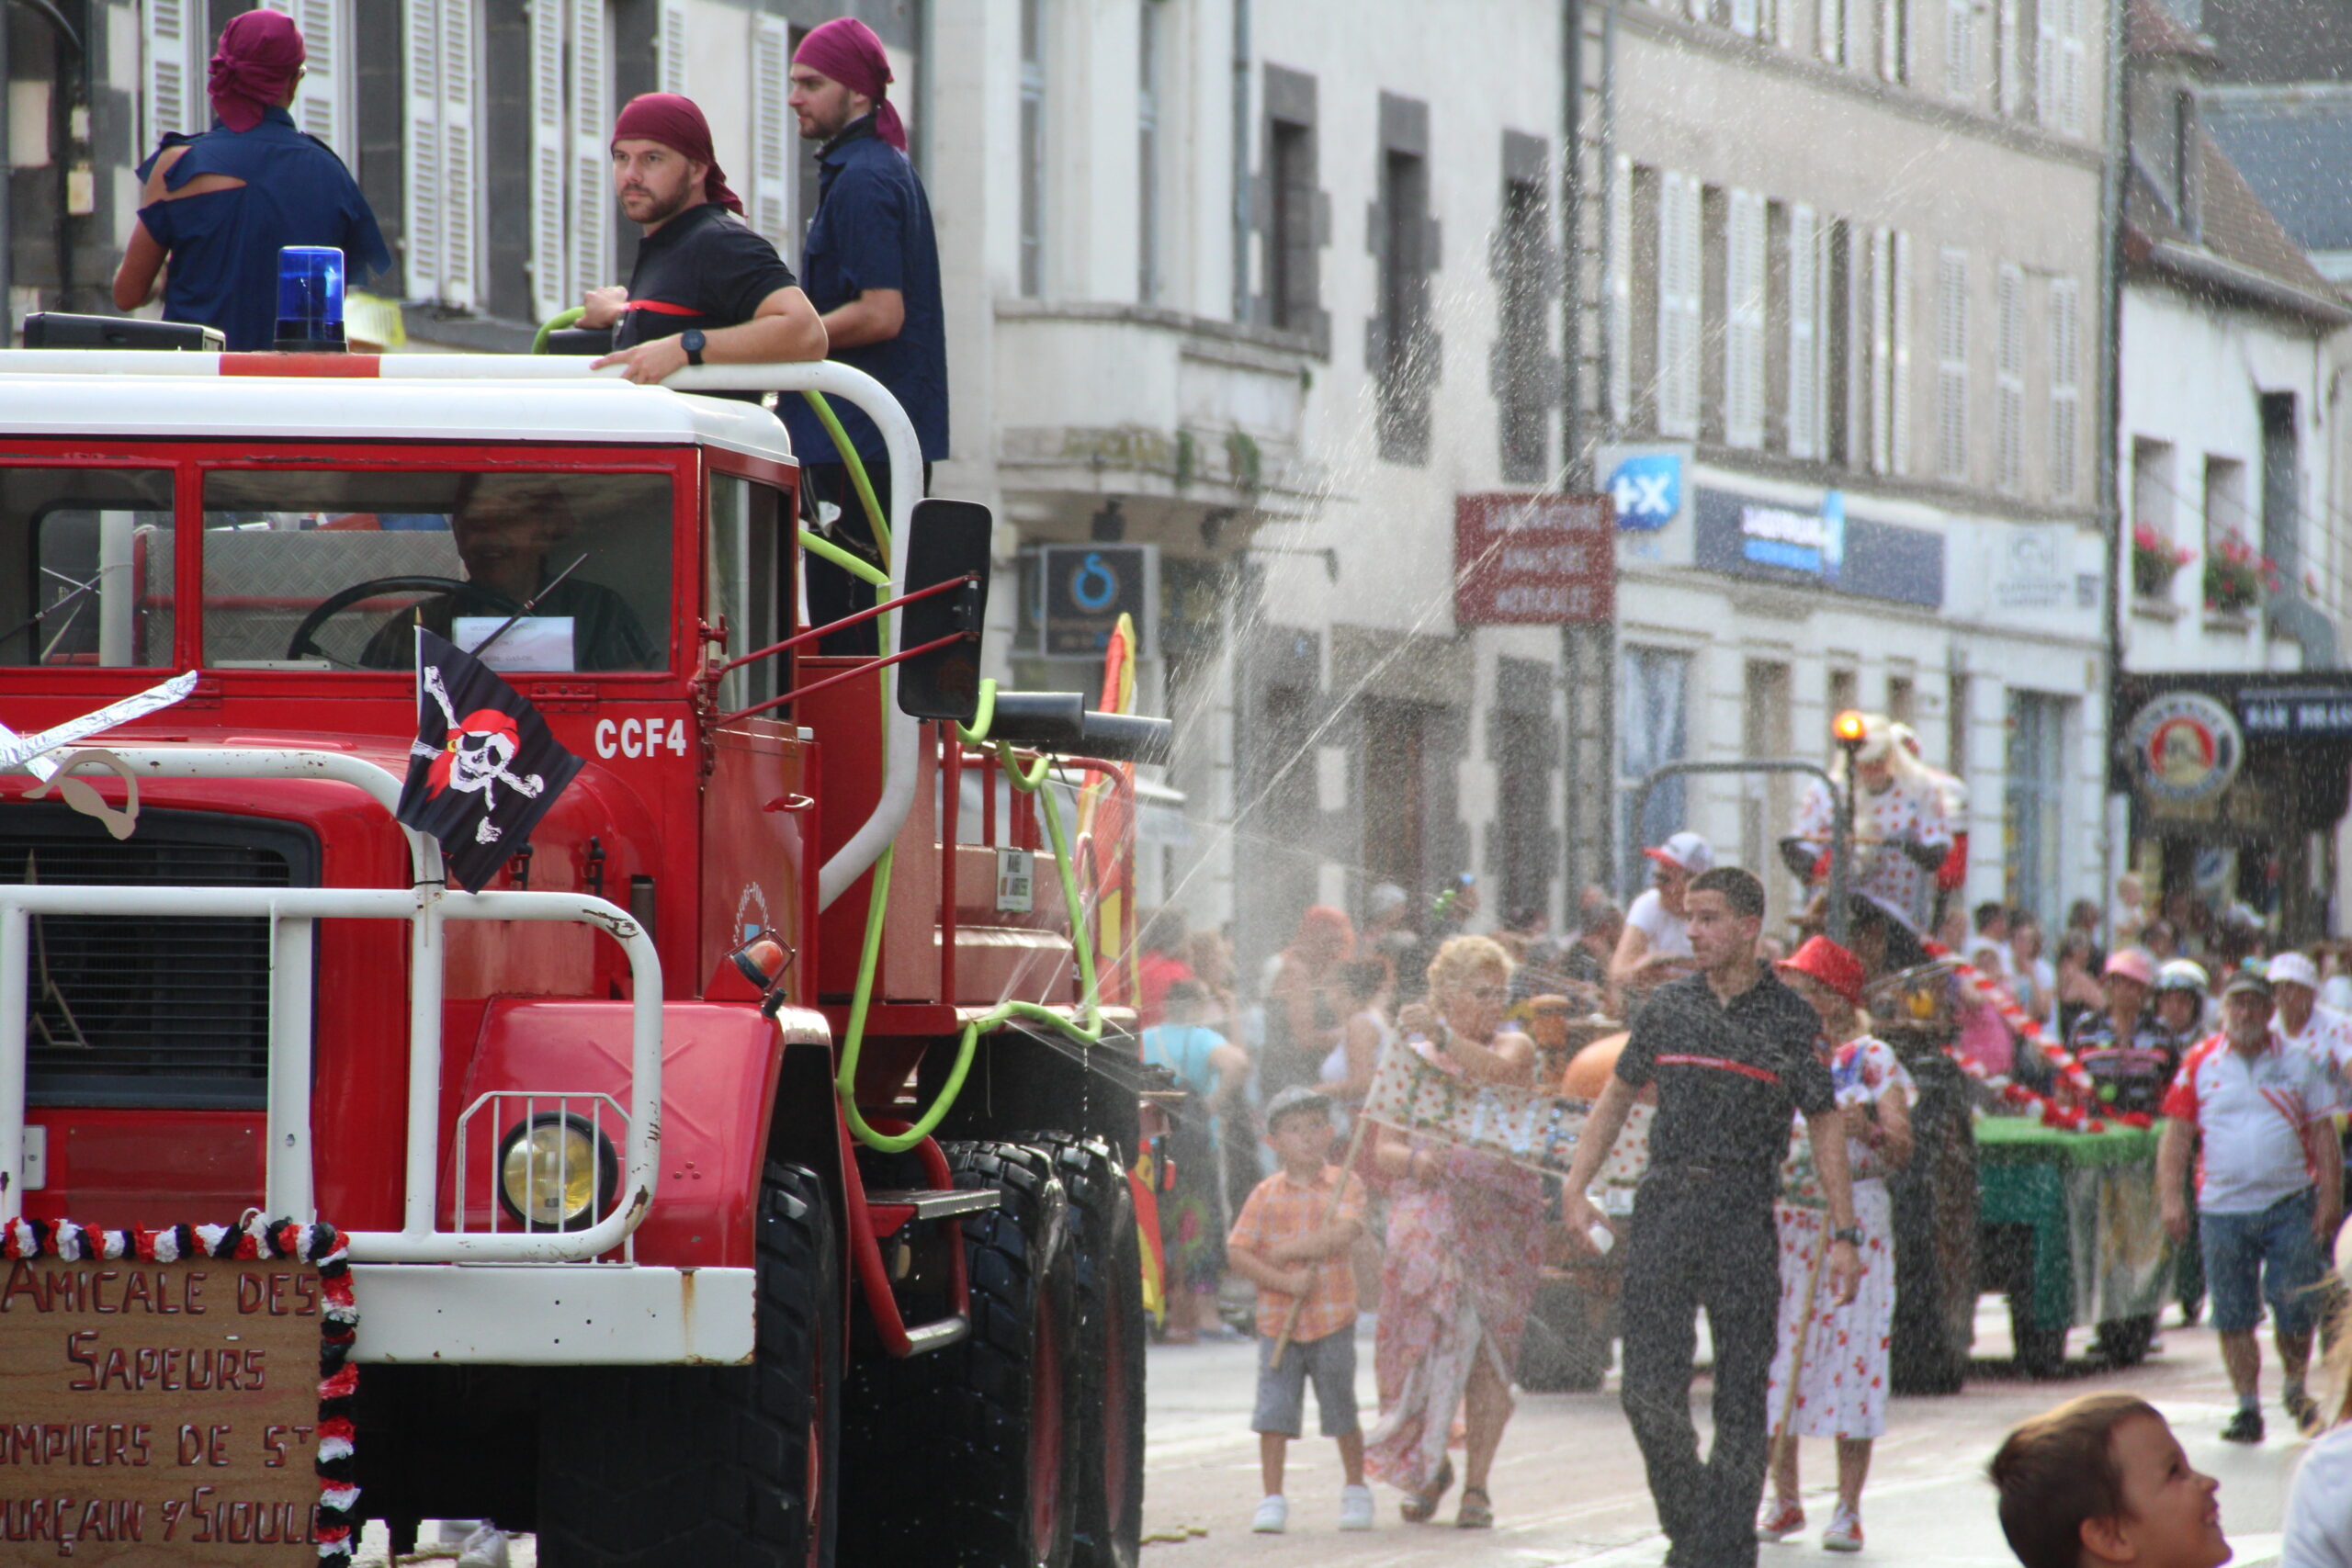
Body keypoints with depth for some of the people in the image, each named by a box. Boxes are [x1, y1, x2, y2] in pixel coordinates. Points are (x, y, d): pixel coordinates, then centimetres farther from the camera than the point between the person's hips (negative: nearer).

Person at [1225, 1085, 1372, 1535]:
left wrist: (1288, 1249, -15)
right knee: (1273, 1413, -4)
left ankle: (1356, 1493, 27)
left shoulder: (1343, 1184, -1)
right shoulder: (1266, 1194, 1)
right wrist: (1285, 1281, -15)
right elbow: (1237, 1251, -4)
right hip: (1278, 1319, 1)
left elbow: (1346, 1232, -18)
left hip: (1332, 1318, -1)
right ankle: (1272, 1500, 3)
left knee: (1342, 1412, 10)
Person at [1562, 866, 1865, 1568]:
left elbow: (1825, 1125, 4)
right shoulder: (1670, 1006, 10)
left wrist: (1845, 1234, -2)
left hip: (1744, 1219, -2)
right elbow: (1616, 1096, 18)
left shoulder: (1788, 1019, 2)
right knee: (1651, 1393, -5)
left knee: (1741, 1400, -1)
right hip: (1664, 1210, 2)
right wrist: (1575, 1188, 8)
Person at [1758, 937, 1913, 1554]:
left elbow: (1902, 1149, -4)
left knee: (1852, 1352, -5)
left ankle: (1848, 1509, 0)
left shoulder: (1872, 1059, 2)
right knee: (1776, 1351, 1)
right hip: (1780, 1220, 4)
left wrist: (1868, 1130, -22)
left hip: (1854, 1218, -4)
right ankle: (1784, 1501, 11)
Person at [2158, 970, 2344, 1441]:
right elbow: (2175, 1136, 5)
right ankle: (2247, 1407, 9)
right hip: (2222, 1208, 0)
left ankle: (2296, 1389, 23)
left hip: (2289, 1204, 0)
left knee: (2294, 1309, -2)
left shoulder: (2297, 1063, 5)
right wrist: (2170, 1198, -4)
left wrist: (2330, 1198, -2)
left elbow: (2324, 1135, 6)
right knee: (2233, 1317, 0)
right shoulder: (2201, 1064, 4)